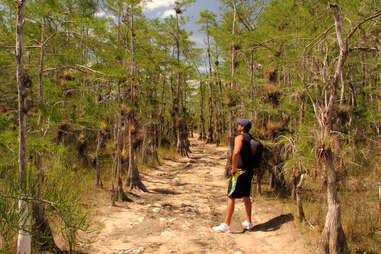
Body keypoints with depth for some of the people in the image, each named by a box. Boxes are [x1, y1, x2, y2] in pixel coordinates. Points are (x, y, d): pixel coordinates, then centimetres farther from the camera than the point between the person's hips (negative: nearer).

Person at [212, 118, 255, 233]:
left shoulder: (239, 137, -13)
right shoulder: (251, 139, 12)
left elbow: (236, 152, -31)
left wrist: (233, 168, -21)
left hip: (239, 171, -8)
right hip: (249, 171, 8)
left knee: (231, 197, -2)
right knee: (246, 197, 19)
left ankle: (226, 225, 2)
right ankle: (248, 222, 29)